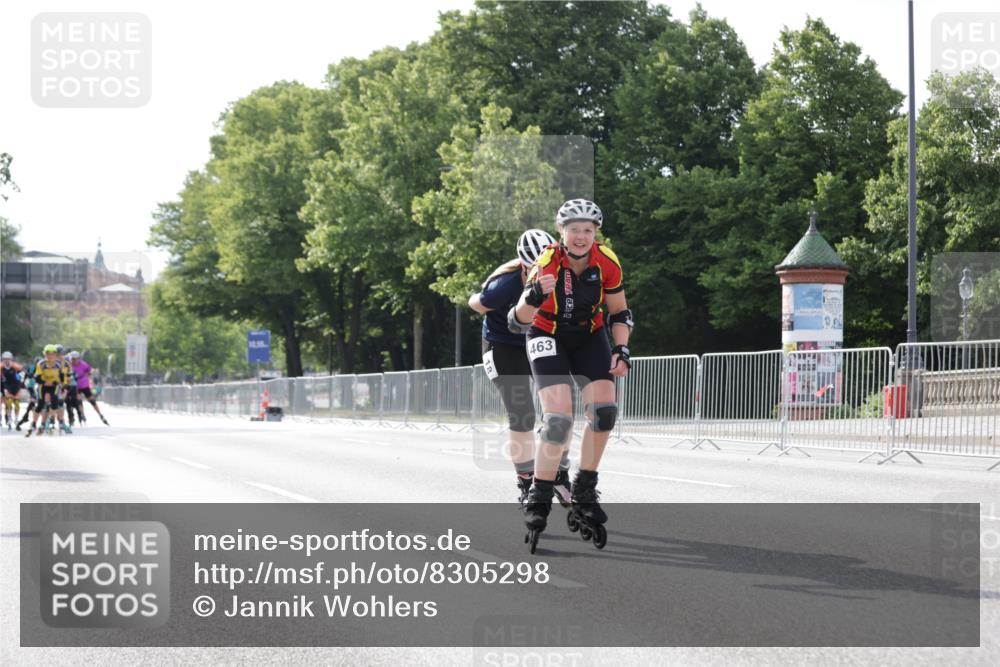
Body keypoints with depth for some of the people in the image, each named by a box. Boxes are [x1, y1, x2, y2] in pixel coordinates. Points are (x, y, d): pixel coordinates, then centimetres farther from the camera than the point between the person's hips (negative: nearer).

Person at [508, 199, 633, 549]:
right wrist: (532, 297, -50)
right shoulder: (547, 263, -26)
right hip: (548, 336, -3)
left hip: (589, 336, 3)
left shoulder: (608, 262, -17)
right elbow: (518, 322, -30)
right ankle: (538, 499, -10)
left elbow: (619, 313, -1)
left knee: (604, 409, -14)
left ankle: (584, 492, 2)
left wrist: (621, 349, -16)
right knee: (558, 416, -20)